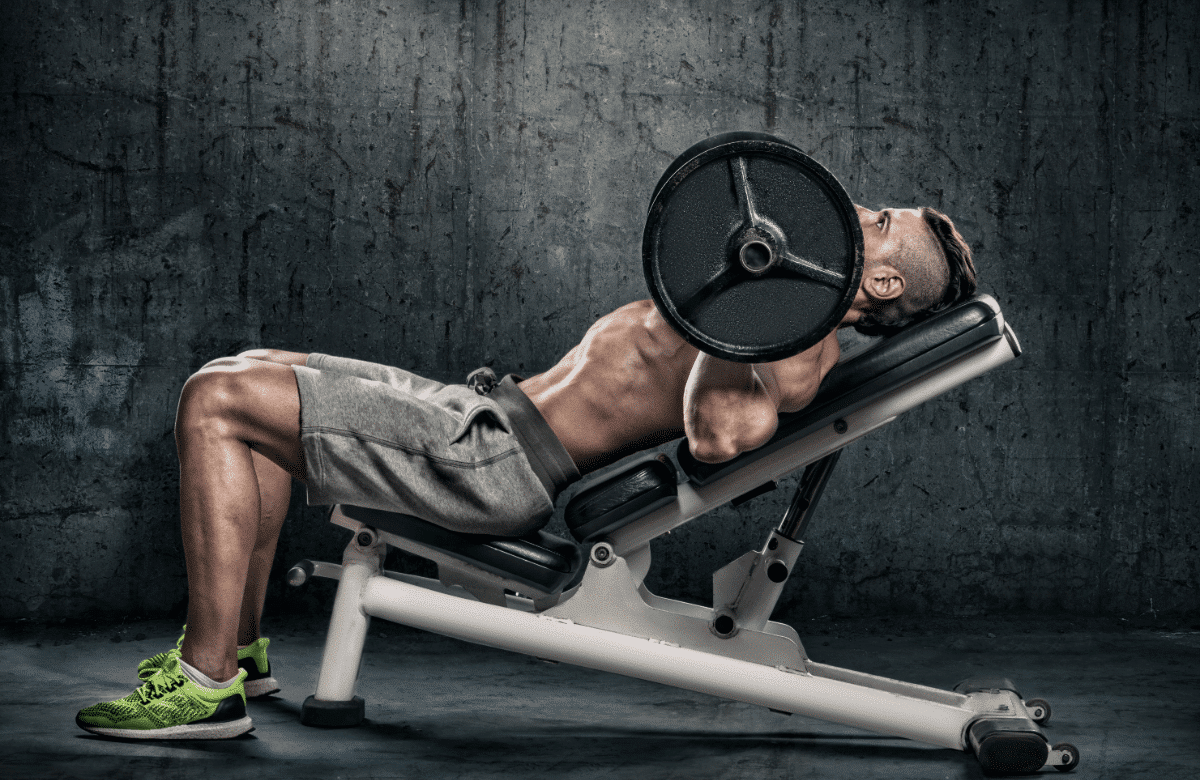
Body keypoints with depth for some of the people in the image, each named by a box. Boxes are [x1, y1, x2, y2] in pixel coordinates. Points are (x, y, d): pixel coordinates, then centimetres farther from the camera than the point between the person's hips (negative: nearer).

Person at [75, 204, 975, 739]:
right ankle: (238, 647, 18)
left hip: (497, 459, -10)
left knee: (214, 403, -15)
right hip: (490, 413, 10)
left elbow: (719, 435, -34)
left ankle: (209, 683, -11)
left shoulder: (802, 348, -14)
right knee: (247, 375, 19)